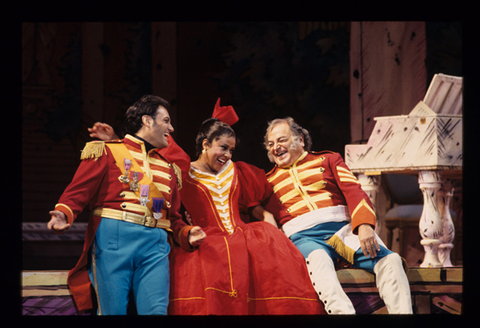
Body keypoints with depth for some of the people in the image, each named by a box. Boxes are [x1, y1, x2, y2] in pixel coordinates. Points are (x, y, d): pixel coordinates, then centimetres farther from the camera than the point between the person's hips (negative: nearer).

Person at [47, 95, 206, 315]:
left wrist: (186, 234, 5)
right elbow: (78, 190, 0)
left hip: (155, 246, 4)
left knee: (156, 310, -11)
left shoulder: (167, 168, 27)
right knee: (113, 311, -8)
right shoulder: (108, 152, 10)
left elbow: (173, 217, 26)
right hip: (113, 239, -4)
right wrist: (63, 214, -19)